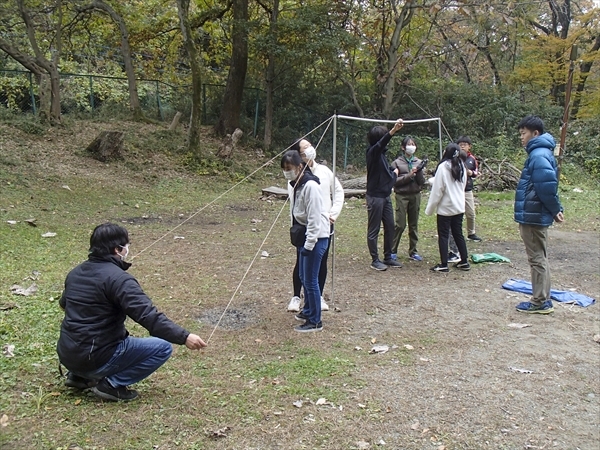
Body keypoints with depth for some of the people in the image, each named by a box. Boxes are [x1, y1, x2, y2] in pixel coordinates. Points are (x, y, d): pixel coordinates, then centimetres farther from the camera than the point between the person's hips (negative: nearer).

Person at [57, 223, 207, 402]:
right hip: (95, 359, -8)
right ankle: (112, 384, -6)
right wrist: (184, 337, -27)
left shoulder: (76, 272, 8)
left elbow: (64, 303, 29)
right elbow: (149, 317, -27)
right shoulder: (118, 278, -18)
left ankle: (79, 376, 20)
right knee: (162, 348, -4)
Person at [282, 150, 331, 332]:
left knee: (310, 279, -4)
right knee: (303, 276, 20)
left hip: (316, 238, -10)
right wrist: (298, 238, 13)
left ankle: (315, 321, 8)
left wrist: (309, 245, -19)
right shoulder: (297, 184, 9)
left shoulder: (310, 186, -19)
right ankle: (308, 310, 38)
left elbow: (314, 218, -21)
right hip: (305, 236, 10)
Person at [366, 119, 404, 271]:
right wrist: (393, 130, -51)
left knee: (390, 227, 13)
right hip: (375, 196, -9)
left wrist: (394, 173, 3)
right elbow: (381, 143, -37)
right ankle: (375, 260, 8)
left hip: (386, 196, 9)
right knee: (374, 230, 1)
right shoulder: (372, 152, -14)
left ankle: (388, 257, 24)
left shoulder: (382, 153, 13)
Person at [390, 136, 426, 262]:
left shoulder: (418, 162, 9)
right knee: (400, 225, -6)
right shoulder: (397, 162, 0)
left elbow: (422, 182, 5)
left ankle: (413, 251, 15)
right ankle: (392, 251, 5)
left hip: (415, 195, 4)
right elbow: (394, 180, -8)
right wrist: (409, 175, -15)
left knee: (414, 225, 7)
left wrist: (419, 172, -12)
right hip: (402, 196, -4)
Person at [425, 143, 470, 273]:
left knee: (443, 235, 1)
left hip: (445, 208, -7)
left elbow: (437, 190, -14)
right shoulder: (461, 167, 7)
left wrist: (430, 209, -8)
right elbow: (462, 186, 15)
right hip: (459, 207, 7)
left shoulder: (443, 167, -14)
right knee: (458, 233, 15)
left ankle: (444, 265, 4)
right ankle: (464, 262, 19)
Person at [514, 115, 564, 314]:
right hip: (535, 216, 10)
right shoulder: (540, 153, 15)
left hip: (533, 216, -10)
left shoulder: (538, 155, -17)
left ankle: (540, 302, 7)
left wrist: (554, 209, -13)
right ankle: (543, 300, 24)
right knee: (539, 258, 15)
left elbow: (547, 185, -26)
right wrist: (555, 209, 9)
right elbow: (548, 185, 16)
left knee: (537, 259, -2)